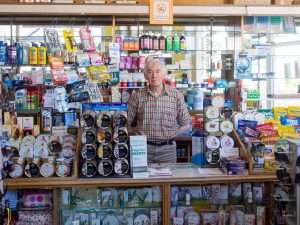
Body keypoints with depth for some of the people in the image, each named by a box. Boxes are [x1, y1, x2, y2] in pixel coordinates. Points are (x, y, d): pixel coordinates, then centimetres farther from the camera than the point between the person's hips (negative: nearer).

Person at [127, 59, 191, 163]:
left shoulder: (176, 95, 0)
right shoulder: (137, 96, -1)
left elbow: (185, 125, 4)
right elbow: (126, 123, 2)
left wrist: (169, 135, -2)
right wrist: (139, 135, -4)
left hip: (167, 148, 1)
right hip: (143, 147, 0)